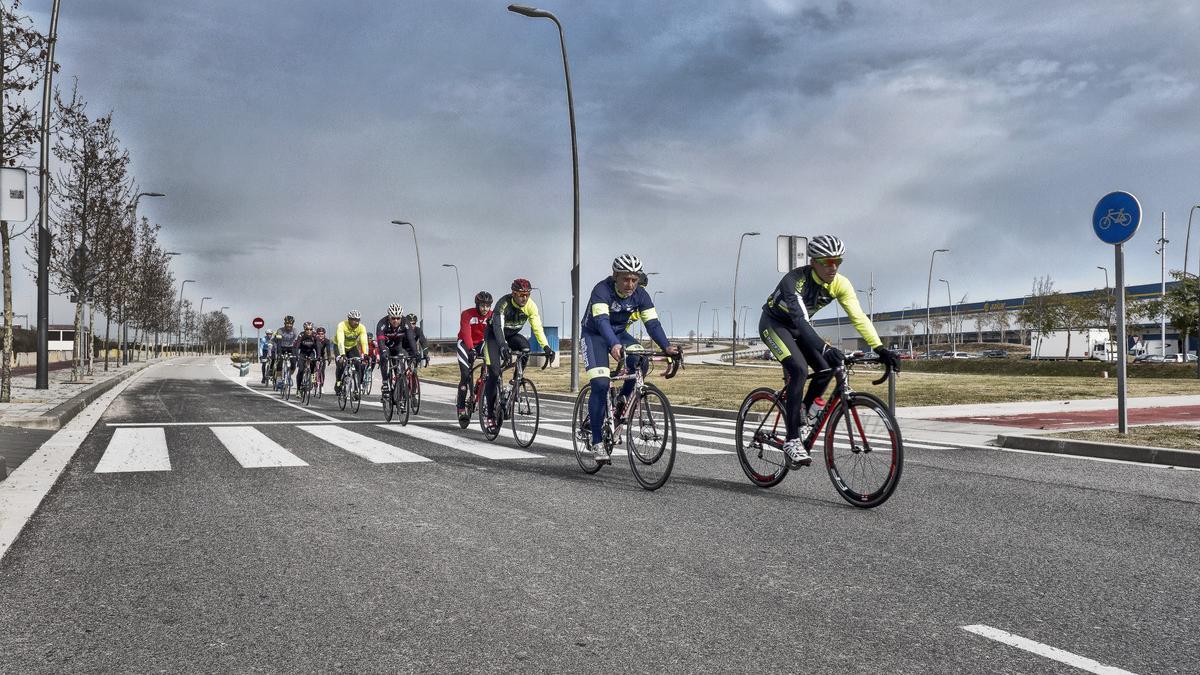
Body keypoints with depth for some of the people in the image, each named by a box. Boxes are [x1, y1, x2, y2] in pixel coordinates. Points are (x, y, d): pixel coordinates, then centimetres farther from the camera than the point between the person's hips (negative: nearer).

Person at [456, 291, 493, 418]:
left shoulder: (492, 316, -15)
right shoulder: (467, 314, -25)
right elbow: (466, 333, -36)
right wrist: (471, 349, -50)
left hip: (481, 343, 3)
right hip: (465, 344, -3)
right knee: (466, 375, -11)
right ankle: (461, 407, -2)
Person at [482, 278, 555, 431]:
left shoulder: (530, 306, -19)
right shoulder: (504, 303, -31)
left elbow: (537, 327, -23)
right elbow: (498, 326, -43)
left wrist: (546, 347, -39)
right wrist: (503, 346, -60)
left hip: (512, 335, 4)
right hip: (494, 334, -4)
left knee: (525, 347, -30)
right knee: (494, 372, -14)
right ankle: (490, 414, -6)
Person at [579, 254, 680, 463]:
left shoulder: (640, 295, -14)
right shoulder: (602, 290, -28)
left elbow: (652, 322, -20)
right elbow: (602, 321, -43)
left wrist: (666, 347, -38)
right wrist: (614, 346, -60)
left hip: (619, 334, 4)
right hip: (594, 335, -4)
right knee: (600, 384, -21)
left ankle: (622, 402, -3)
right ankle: (597, 442, -13)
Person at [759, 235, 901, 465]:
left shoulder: (840, 284, -16)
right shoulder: (795, 280, -33)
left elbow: (858, 317, -22)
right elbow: (800, 320, -45)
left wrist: (880, 349, -34)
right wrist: (825, 349, -58)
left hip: (798, 326, 6)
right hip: (774, 324, -6)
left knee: (826, 369, -11)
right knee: (799, 370, -26)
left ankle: (803, 412, 17)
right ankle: (792, 440, -22)